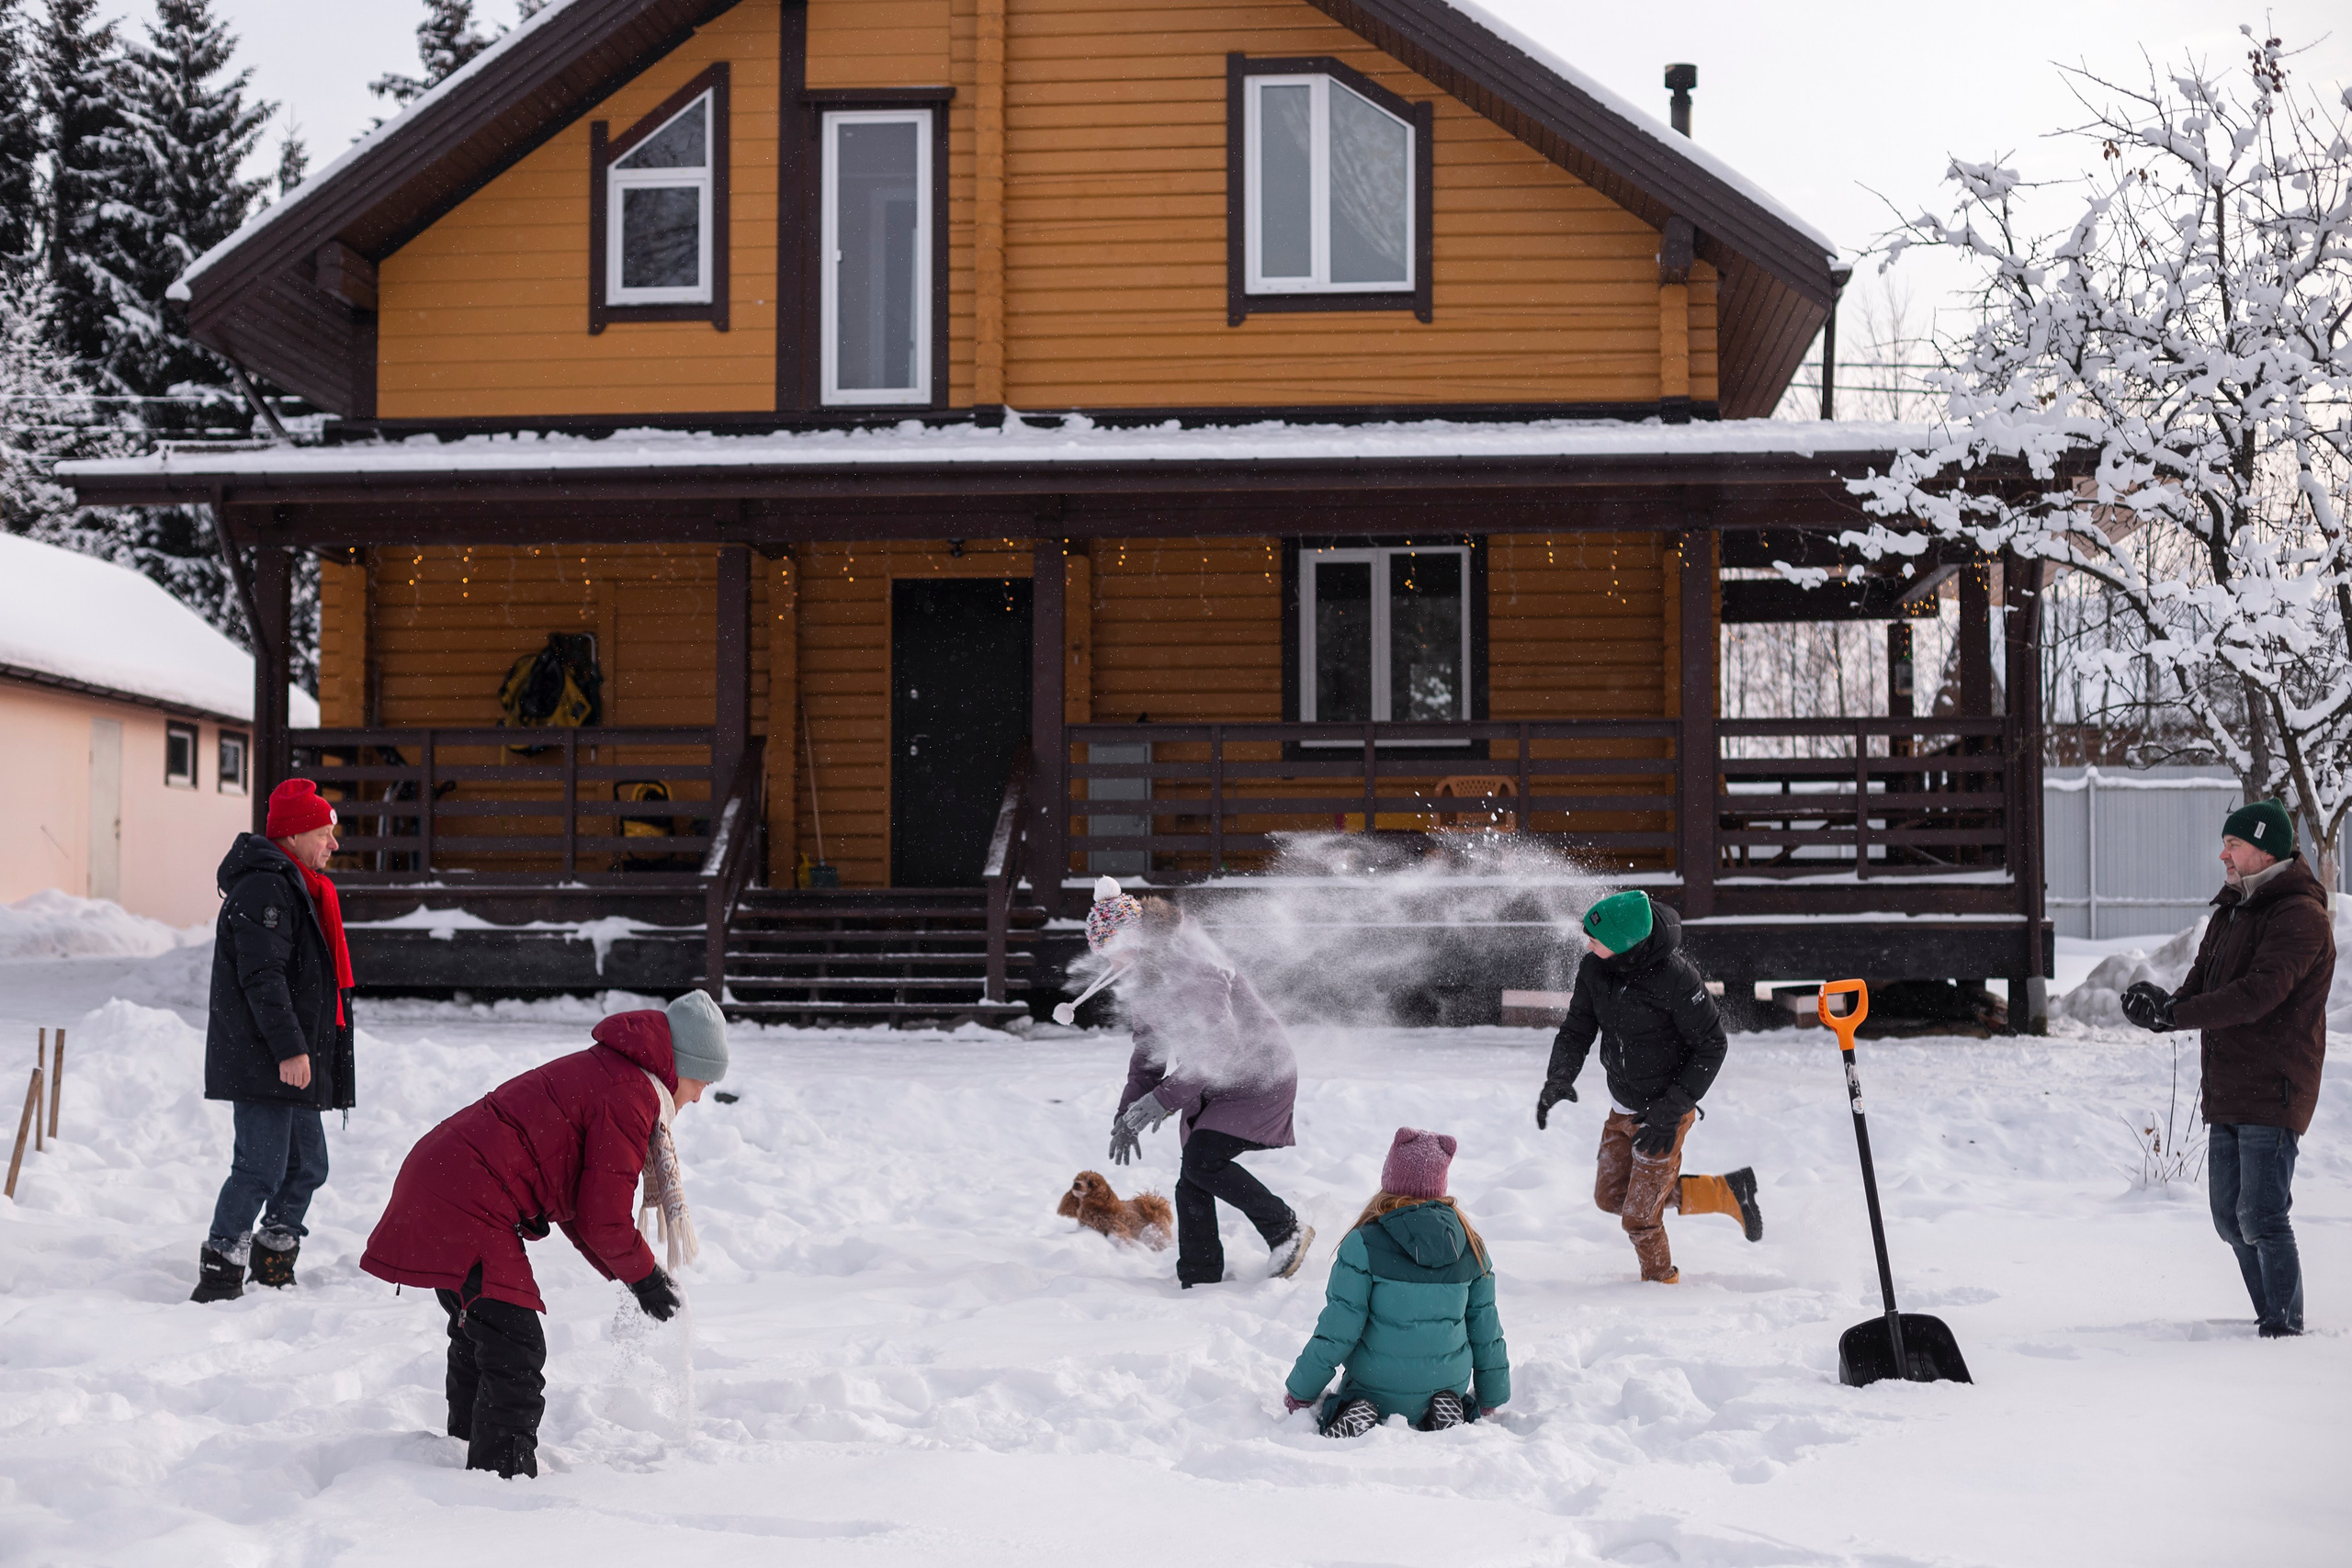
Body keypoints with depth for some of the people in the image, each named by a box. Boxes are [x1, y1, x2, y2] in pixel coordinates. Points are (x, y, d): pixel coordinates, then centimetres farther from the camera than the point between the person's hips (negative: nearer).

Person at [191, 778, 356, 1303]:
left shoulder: (295, 886, 21)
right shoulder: (265, 887, -14)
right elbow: (262, 977, -22)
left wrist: (303, 1049, 27)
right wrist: (289, 1048, -25)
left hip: (293, 1063, 11)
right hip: (262, 1065, -11)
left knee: (306, 1167, 14)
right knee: (262, 1169, -12)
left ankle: (273, 1271, 24)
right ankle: (217, 1280, -9)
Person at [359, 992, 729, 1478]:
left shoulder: (602, 1072, 19)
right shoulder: (630, 1096, -13)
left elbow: (576, 1205, 23)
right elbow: (603, 1218, -14)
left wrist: (626, 1272, 18)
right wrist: (643, 1276, 3)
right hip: (467, 1213, -11)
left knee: (481, 1336, 25)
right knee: (516, 1350, -8)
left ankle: (470, 1447, 40)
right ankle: (504, 1476, -6)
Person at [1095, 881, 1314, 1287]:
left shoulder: (1194, 969, -27)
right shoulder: (1143, 977, 3)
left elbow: (1218, 1048, -31)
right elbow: (1150, 1048, 12)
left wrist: (1161, 1100, -31)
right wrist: (1128, 1114, 2)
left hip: (1258, 1076, -9)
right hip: (1210, 1085, 9)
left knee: (1202, 1159, -21)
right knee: (1191, 1183, 2)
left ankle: (1287, 1231, -7)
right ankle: (1199, 1280, 11)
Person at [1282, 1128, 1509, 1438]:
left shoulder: (1363, 1245, -15)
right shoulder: (1471, 1248, -3)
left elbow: (1336, 1333, -14)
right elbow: (1486, 1333, 5)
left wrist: (1299, 1393, 0)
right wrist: (1490, 1401, 19)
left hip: (1377, 1391, -3)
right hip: (1448, 1387, 3)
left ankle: (1355, 1417, -10)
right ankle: (1446, 1414, -1)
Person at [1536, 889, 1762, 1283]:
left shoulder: (1675, 978, -28)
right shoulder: (1594, 968, -10)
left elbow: (1711, 1046, -18)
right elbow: (1577, 1030, 0)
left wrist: (1670, 1110, -22)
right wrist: (1558, 1079, -20)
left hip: (1665, 1110, -7)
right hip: (1622, 1108, 8)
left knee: (1639, 1215, -2)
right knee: (1610, 1197, 18)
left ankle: (1661, 1281, 28)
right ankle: (1728, 1194, 27)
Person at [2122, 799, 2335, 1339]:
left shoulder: (2300, 916, -12)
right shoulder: (2229, 913, 17)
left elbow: (2258, 994, -24)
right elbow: (2200, 987, 13)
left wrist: (2175, 1012, -26)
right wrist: (2163, 1006, -10)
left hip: (2272, 1092, -9)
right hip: (2226, 1092, 9)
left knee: (2261, 1217, -11)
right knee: (2230, 1218, 12)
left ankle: (2285, 1330, -3)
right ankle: (2271, 1320, 23)